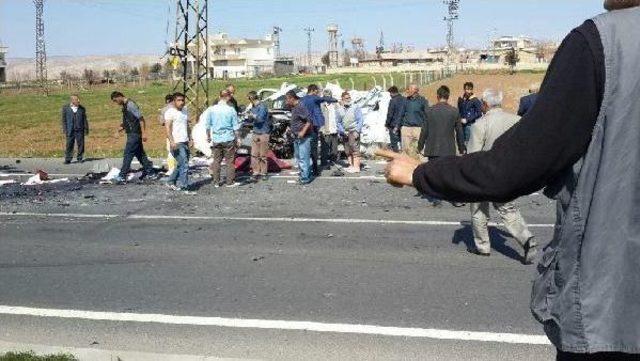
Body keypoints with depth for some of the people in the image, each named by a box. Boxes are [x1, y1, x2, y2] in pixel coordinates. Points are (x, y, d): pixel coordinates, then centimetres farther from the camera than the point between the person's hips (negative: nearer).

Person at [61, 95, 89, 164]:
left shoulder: (82, 108, 5)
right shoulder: (65, 108, 3)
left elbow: (84, 119, 9)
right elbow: (64, 119, 5)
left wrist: (86, 129, 6)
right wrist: (64, 130, -1)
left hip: (80, 130, 1)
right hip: (70, 130, -1)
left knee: (81, 144, 3)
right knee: (69, 145, 0)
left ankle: (80, 158, 16)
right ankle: (68, 159, 8)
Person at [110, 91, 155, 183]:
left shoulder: (130, 104, -15)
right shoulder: (125, 106, 14)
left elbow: (141, 118, -19)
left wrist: (143, 133, -22)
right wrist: (123, 126, 9)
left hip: (134, 134, -10)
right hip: (132, 133, 10)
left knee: (128, 154, -8)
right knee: (140, 153, 14)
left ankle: (122, 176, -7)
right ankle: (149, 170, 22)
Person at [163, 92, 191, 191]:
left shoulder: (185, 111, 16)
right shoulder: (170, 112, -7)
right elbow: (167, 127, -14)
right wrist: (172, 141, -24)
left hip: (185, 142, 8)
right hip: (177, 143, -8)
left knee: (181, 165, 11)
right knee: (184, 164, -10)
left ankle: (171, 182, 23)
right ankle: (183, 185, -2)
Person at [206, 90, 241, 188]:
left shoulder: (212, 109, -1)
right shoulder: (231, 110, -8)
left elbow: (208, 125, 7)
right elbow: (236, 127, -5)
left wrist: (208, 136, 20)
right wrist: (238, 139, 5)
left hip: (216, 139, 3)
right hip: (228, 139, -3)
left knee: (216, 161, 10)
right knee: (230, 161, 5)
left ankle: (216, 182, 15)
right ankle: (230, 182, 8)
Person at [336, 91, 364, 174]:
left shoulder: (355, 108, 0)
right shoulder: (340, 110, 10)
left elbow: (360, 120, -3)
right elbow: (339, 122, 12)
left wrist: (357, 131, -11)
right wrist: (342, 131, -2)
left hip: (354, 131, -5)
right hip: (345, 132, 5)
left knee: (354, 148, -12)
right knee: (347, 150, 6)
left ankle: (356, 167, -13)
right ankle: (351, 165, 13)